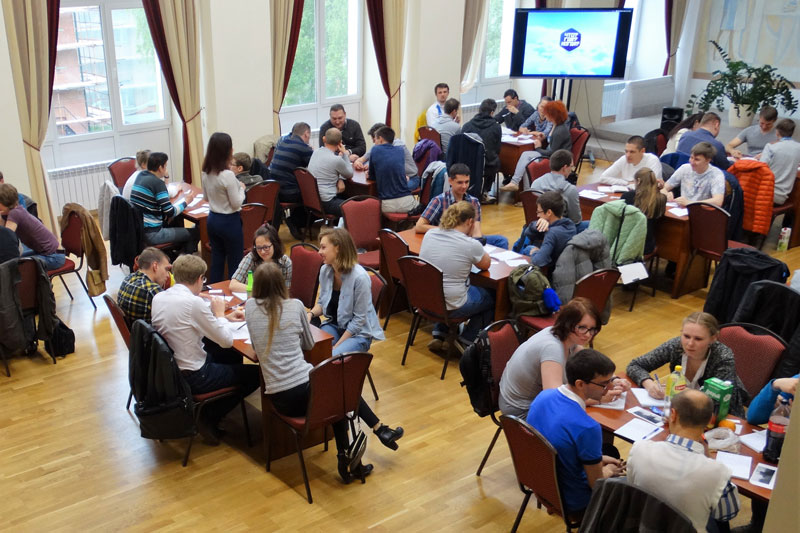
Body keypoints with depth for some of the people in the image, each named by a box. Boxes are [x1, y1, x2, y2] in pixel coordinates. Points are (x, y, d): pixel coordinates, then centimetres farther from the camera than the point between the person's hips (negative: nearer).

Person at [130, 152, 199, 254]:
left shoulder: (140, 175, 8)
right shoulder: (158, 183, -18)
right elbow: (170, 213, -18)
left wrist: (165, 177, 13)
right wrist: (186, 201, -3)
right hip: (152, 234, -10)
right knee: (195, 233, -4)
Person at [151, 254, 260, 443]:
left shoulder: (158, 298, -1)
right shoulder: (194, 302, -25)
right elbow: (227, 341, -17)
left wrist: (225, 318, 15)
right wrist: (219, 314, 0)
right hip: (191, 377, -9)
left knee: (234, 357, 26)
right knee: (255, 374, 6)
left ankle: (207, 415, 23)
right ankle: (209, 418, 10)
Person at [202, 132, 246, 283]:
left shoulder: (206, 173, 0)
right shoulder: (228, 175, -23)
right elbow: (237, 203, -17)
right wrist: (241, 188, -2)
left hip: (212, 219, 8)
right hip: (229, 221, -7)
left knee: (216, 260, 16)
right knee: (235, 263, 5)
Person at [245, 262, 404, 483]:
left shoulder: (250, 307, 2)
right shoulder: (295, 306, -1)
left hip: (280, 400, 3)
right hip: (305, 388, -3)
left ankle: (345, 458, 21)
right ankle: (380, 429, 29)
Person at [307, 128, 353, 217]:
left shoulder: (316, 152, 5)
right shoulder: (336, 160, -17)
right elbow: (350, 175, 2)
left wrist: (340, 179, 1)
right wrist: (344, 154, 5)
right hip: (326, 203, -9)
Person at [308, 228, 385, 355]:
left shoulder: (360, 277, -23)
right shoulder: (325, 270, -4)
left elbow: (359, 319, -18)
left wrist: (336, 346, -18)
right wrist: (311, 314, -11)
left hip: (358, 333, -5)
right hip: (334, 325, 5)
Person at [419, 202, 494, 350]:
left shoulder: (429, 234, -2)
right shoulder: (470, 245, -19)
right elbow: (486, 265, 2)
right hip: (451, 307, -6)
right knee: (491, 298, 21)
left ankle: (438, 336, 29)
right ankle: (466, 342, 22)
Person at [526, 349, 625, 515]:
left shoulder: (543, 396, -12)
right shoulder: (587, 428, -35)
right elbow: (596, 483, -22)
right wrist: (608, 471, 1)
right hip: (571, 501, -7)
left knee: (610, 451, 27)